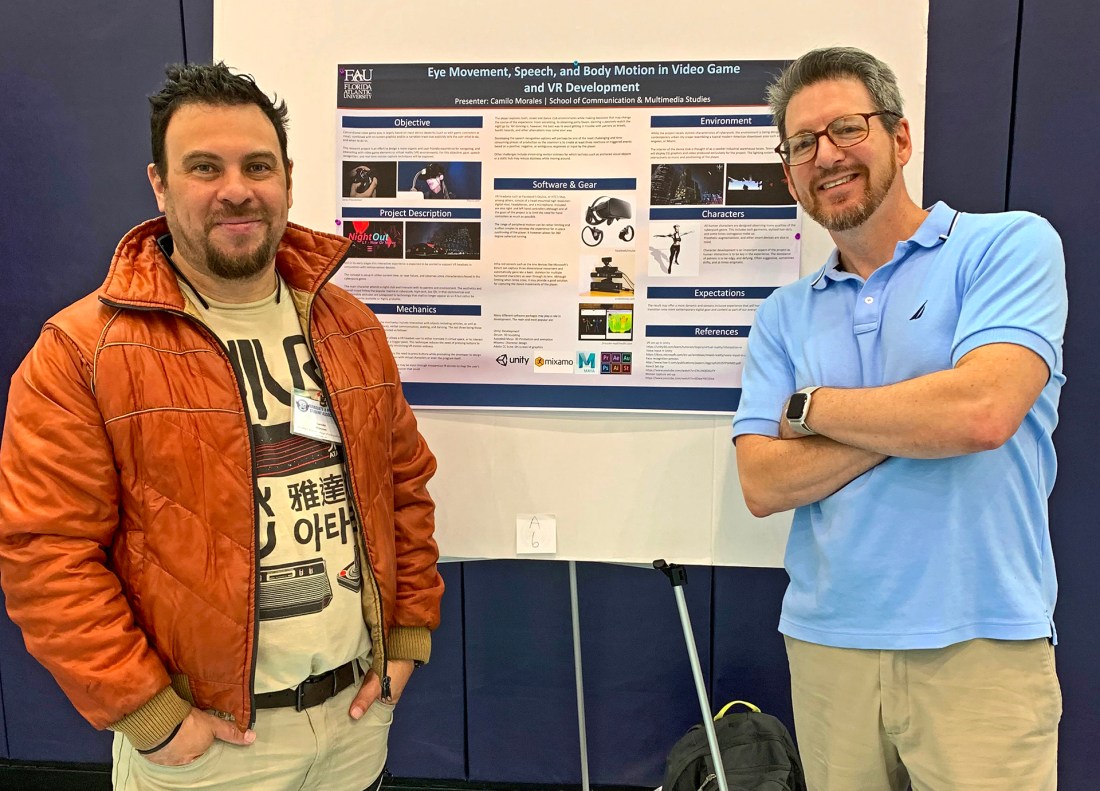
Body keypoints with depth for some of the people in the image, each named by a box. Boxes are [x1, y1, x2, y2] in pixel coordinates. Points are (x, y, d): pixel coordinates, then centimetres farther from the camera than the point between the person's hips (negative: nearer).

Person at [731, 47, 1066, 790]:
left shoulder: (1011, 244, -4)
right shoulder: (783, 316, 7)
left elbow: (982, 412, -20)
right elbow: (763, 485, -3)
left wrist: (810, 406, -6)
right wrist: (920, 415, -13)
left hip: (979, 645, -3)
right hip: (826, 643, 4)